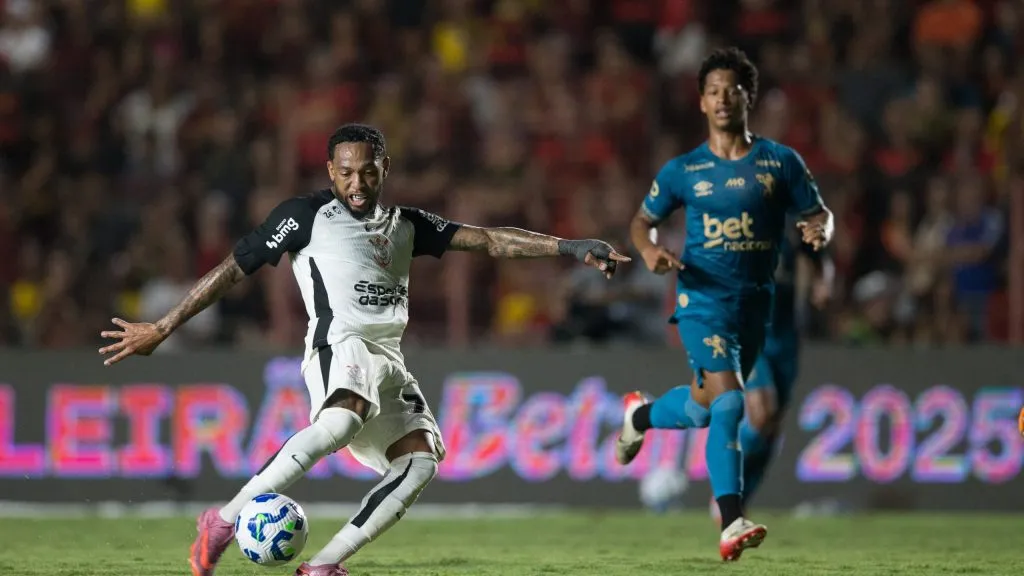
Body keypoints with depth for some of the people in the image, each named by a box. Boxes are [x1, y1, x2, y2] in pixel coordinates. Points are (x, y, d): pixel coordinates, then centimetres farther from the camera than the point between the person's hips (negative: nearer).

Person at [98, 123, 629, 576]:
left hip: (389, 362, 6)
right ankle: (223, 521, -34)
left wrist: (569, 248, 4)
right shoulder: (307, 215, 7)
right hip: (339, 346, -6)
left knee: (421, 457, -18)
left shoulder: (406, 226, 22)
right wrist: (160, 330, 9)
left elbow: (490, 241, 16)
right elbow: (232, 270, 9)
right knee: (343, 418, -38)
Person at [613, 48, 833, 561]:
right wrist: (650, 250, -9)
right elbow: (643, 220, 14)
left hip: (756, 301, 3)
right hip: (703, 296, -3)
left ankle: (641, 414, 45)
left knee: (704, 407, 14)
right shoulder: (683, 170, 4)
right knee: (728, 400, -21)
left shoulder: (780, 162, 3)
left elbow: (818, 213, 6)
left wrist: (818, 230, -19)